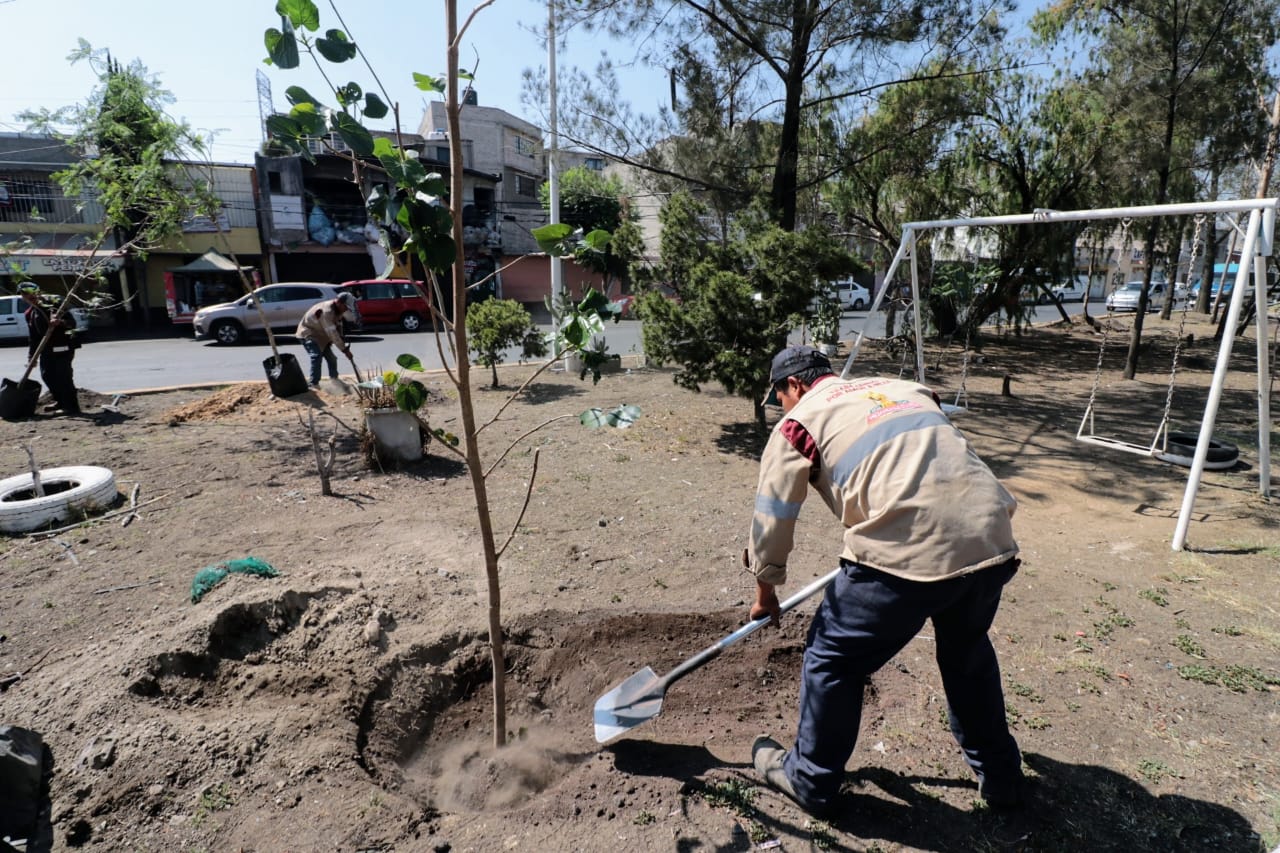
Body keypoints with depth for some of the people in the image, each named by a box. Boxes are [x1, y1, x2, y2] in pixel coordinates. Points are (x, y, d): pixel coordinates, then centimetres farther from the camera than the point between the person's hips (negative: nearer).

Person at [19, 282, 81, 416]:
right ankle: (61, 401, 28)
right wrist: (31, 354, 14)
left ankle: (71, 406, -3)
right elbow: (33, 336, 18)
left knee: (63, 377, -8)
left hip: (62, 347, -9)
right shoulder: (30, 313, 15)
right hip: (46, 349, 9)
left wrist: (60, 322, -36)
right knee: (47, 375, 13)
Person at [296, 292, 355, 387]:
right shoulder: (326, 311, -34)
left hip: (321, 336, 10)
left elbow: (338, 327, 6)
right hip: (308, 334, -10)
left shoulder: (337, 310, -2)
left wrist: (343, 342, -9)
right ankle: (314, 384, -28)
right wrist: (344, 349, -33)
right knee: (316, 356, -26)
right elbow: (332, 333, -35)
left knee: (331, 358, 13)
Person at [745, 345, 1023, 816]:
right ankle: (1000, 774, 50)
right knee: (968, 651, 33)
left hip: (909, 551, -6)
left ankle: (809, 780, 33)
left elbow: (772, 520, 10)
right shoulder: (906, 386, 24)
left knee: (832, 660, 16)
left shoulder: (799, 422, 8)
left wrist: (765, 592, 25)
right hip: (992, 538, 7)